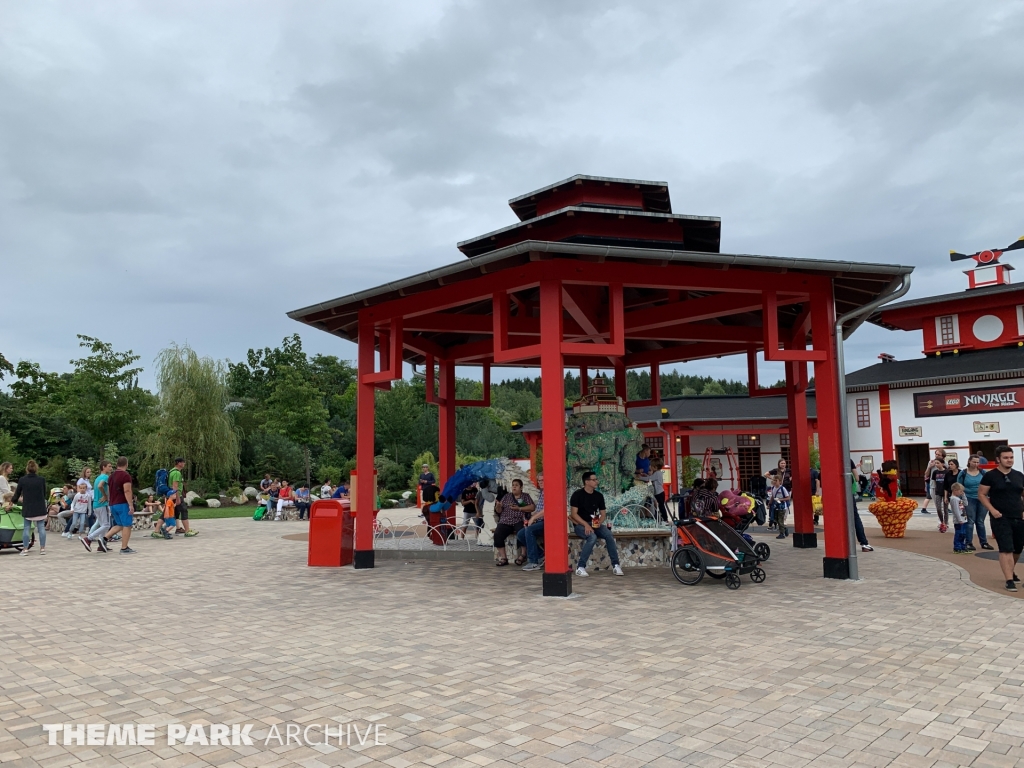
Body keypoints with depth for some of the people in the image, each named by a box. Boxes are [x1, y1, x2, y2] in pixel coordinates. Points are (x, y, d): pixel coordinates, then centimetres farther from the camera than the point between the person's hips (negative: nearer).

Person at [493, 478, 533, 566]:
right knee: (497, 534, -27)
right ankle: (503, 558, -22)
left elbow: (532, 507, 0)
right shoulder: (506, 496, 22)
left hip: (519, 522, -2)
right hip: (505, 522, 3)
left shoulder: (525, 496, 16)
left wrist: (519, 508, -8)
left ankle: (522, 555, -17)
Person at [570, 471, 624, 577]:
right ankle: (580, 567, -25)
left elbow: (602, 514, 12)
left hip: (594, 524, 5)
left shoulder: (599, 495, 8)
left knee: (609, 534, -25)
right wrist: (586, 525, -22)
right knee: (592, 537, -34)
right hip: (580, 525, -4)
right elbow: (573, 514, -11)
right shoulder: (577, 495, -6)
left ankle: (615, 565, -20)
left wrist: (599, 522, -11)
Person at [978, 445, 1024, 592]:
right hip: (1001, 519, -5)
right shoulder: (990, 475, -6)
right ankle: (1009, 580, -8)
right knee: (1006, 549, -10)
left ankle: (1010, 571, 40)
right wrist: (992, 510, -14)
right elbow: (981, 494, -3)